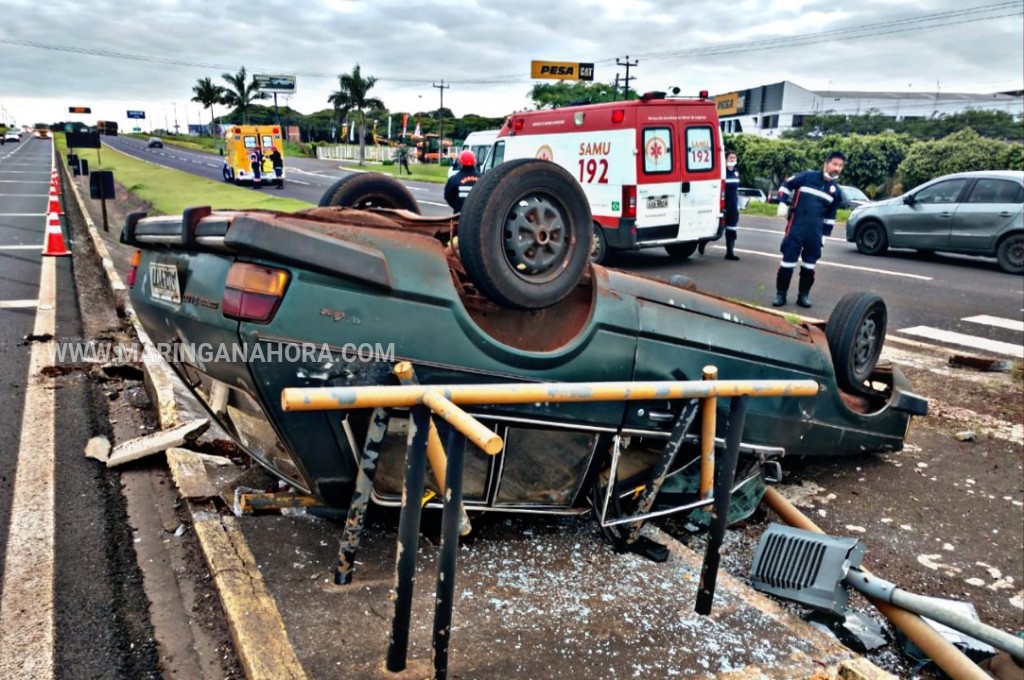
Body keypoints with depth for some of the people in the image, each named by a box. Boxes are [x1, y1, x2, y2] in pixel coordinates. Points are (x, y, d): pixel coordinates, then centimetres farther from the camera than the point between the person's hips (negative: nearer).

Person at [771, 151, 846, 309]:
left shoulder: (836, 191, 9)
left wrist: (825, 234, 13)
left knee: (810, 263, 7)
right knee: (788, 259, -5)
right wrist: (783, 203, -6)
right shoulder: (808, 176, -4)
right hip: (796, 226, -4)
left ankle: (803, 295, 18)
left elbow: (830, 215, 16)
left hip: (815, 230, 4)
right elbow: (786, 185, 4)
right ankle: (780, 294, 4)